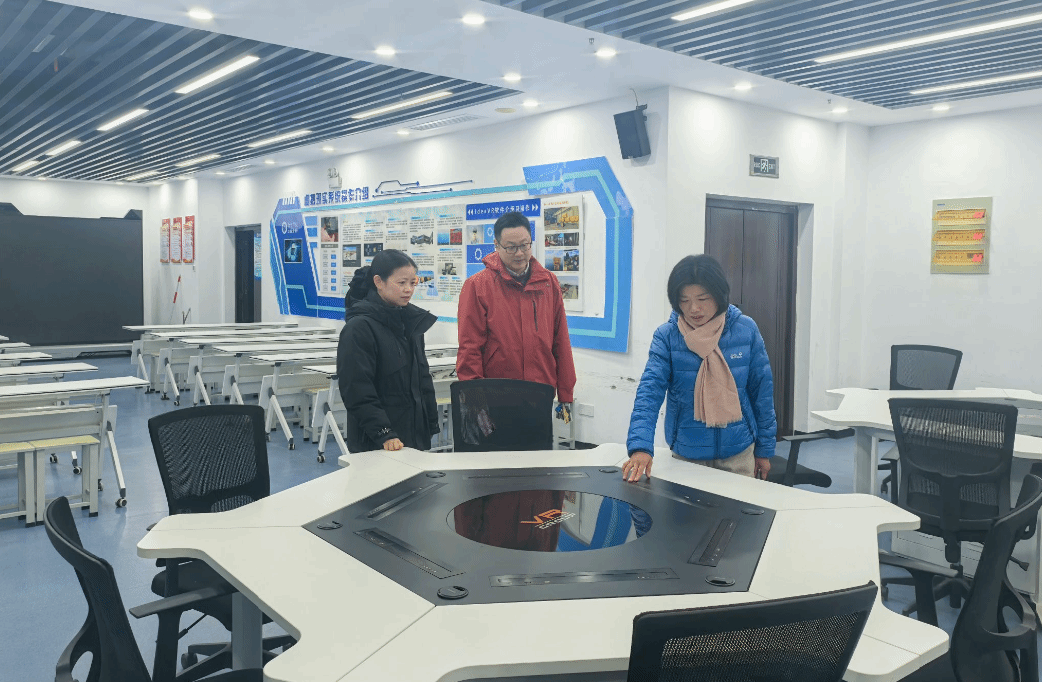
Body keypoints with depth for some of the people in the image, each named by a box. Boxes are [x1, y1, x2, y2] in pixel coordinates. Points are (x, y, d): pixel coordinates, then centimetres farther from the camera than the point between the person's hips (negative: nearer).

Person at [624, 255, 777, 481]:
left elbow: (762, 391, 2)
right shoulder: (666, 336, -11)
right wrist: (640, 446, -34)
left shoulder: (746, 330, -6)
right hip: (686, 455, -1)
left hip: (738, 455, 1)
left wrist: (765, 449, 5)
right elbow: (649, 391, -20)